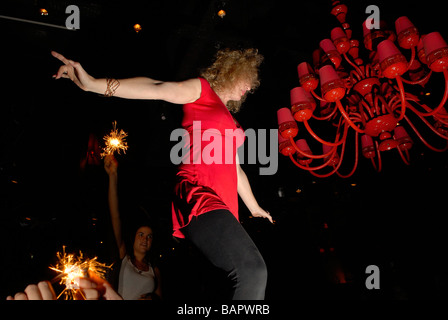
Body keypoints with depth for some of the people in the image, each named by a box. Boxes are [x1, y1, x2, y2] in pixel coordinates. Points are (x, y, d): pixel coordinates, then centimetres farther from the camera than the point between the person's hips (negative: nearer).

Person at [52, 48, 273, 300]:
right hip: (199, 193, -9)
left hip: (224, 207, 9)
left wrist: (255, 208, 47)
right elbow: (157, 90, -8)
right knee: (253, 270, -28)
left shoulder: (230, 120, 32)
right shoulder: (201, 89, 9)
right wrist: (94, 84, -24)